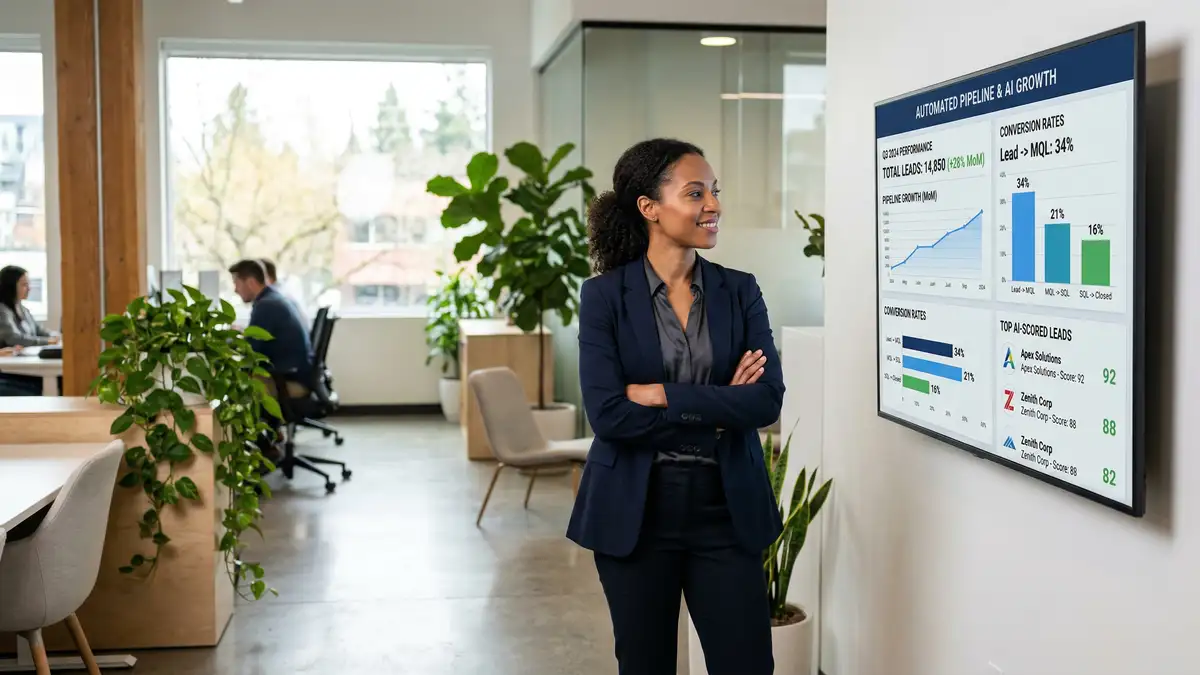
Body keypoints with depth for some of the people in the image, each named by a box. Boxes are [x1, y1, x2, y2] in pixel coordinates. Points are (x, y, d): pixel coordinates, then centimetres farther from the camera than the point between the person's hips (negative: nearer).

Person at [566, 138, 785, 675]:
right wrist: (717, 410, -12)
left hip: (726, 510, 2)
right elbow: (608, 415, -15)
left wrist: (663, 395, -15)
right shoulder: (604, 295, -5)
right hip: (635, 512, -2)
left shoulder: (740, 291, 3)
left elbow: (767, 400, -9)